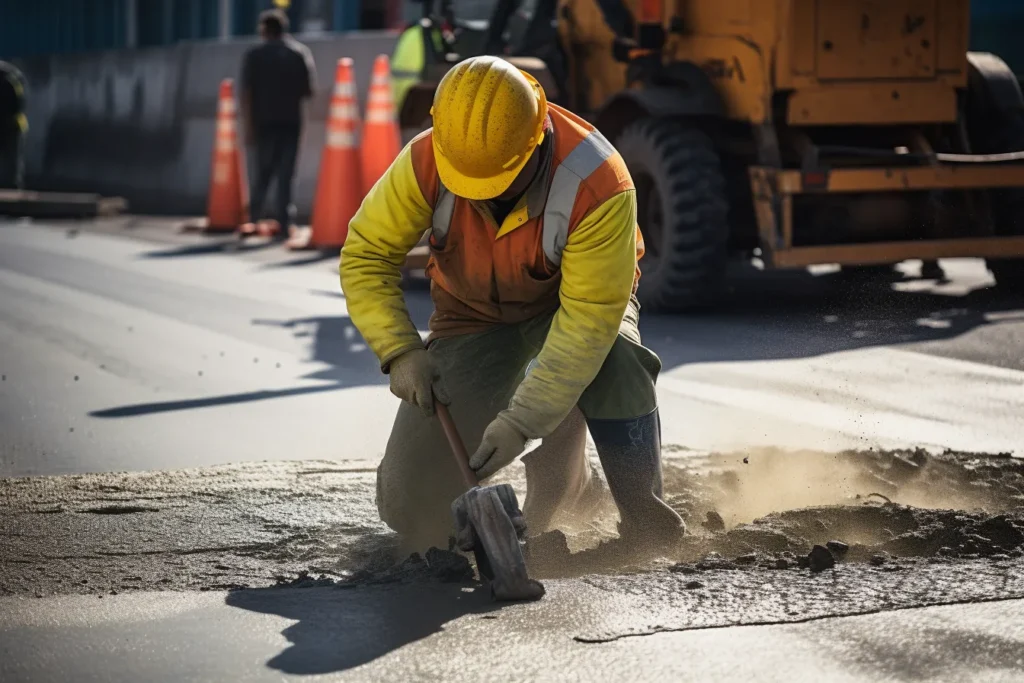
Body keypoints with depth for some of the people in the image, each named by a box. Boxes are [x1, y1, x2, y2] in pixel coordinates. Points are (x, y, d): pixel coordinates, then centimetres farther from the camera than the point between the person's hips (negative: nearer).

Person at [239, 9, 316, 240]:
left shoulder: (254, 55, 1)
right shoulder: (300, 53, 5)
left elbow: (247, 93, -5)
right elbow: (309, 90, 2)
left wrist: (249, 127, -4)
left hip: (265, 121, -1)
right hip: (292, 120, 1)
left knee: (261, 172, 9)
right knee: (285, 174, 4)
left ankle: (253, 219, -2)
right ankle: (283, 223, -1)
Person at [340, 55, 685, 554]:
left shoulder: (597, 184, -36)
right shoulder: (425, 163, -27)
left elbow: (589, 319, -35)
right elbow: (366, 256, -14)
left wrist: (523, 421, -38)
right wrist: (400, 351, -26)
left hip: (573, 298, -2)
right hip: (473, 315, 3)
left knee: (613, 365, -41)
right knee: (414, 507, -7)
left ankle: (644, 517, -18)